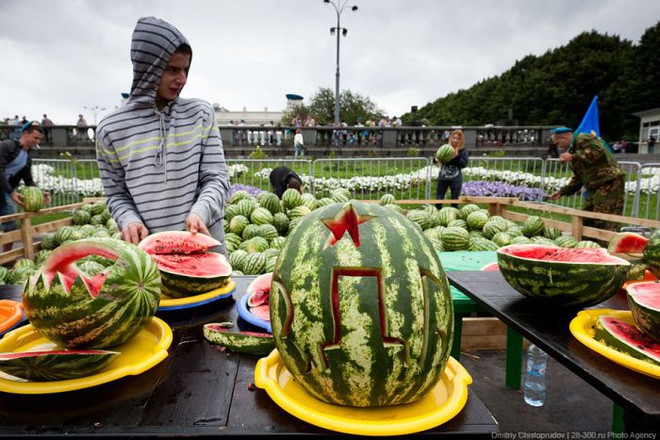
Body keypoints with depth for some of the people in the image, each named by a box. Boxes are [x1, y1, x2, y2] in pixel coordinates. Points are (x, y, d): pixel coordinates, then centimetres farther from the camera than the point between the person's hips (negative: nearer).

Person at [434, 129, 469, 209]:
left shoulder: (463, 151, -1)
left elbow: (464, 164, -9)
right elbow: (435, 158, 2)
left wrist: (456, 157, -23)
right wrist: (436, 159, -21)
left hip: (456, 179, -1)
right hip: (442, 177, 1)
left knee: (455, 201, 8)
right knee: (438, 199, 3)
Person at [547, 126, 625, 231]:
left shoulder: (582, 138, -5)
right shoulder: (573, 149, 23)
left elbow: (598, 151, -24)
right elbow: (578, 178, 23)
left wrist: (573, 157, -17)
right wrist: (562, 192, 15)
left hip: (609, 183, -10)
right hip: (594, 187, 10)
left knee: (604, 223, -13)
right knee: (586, 221, 12)